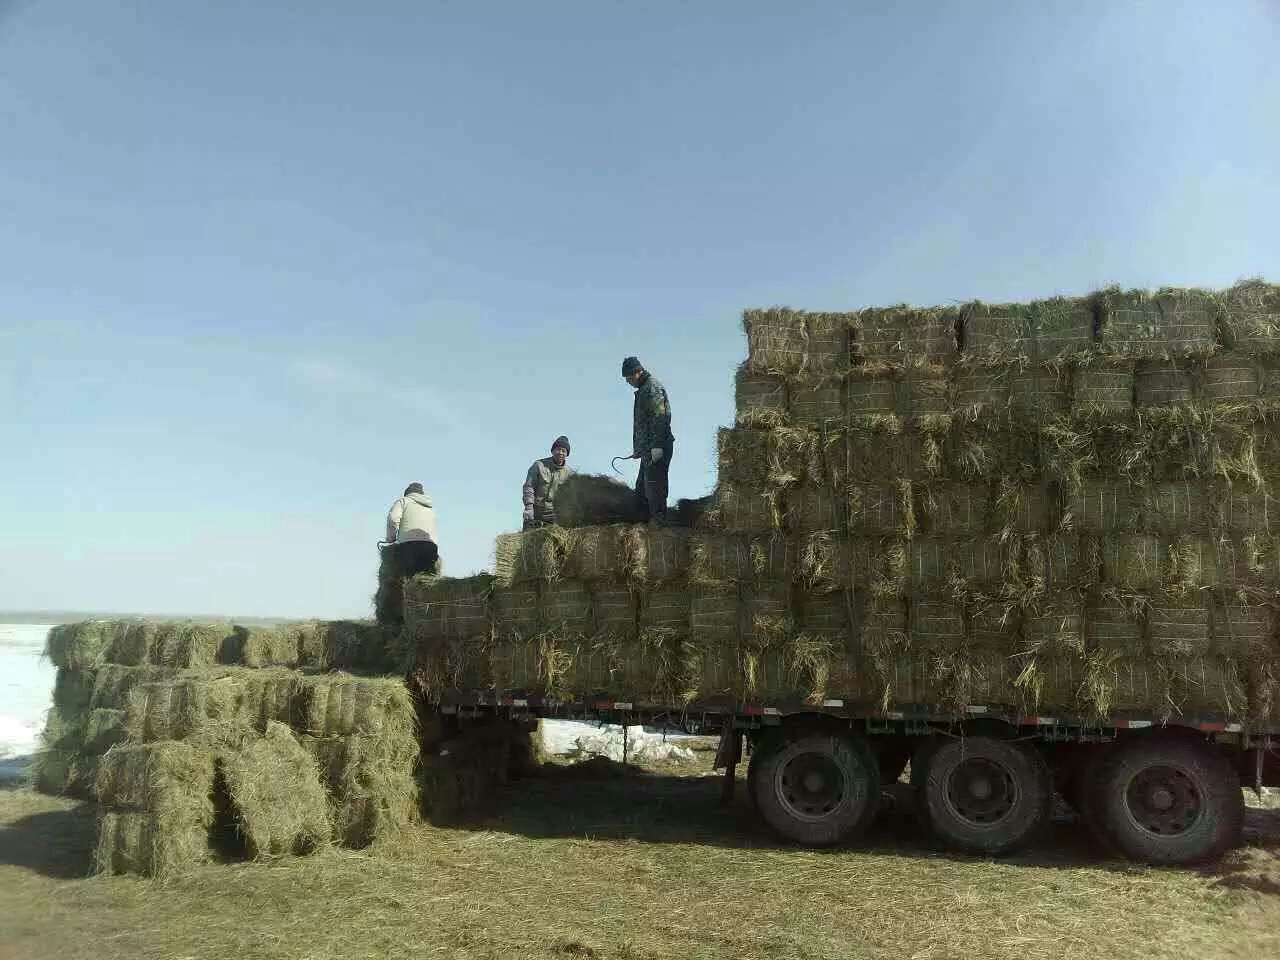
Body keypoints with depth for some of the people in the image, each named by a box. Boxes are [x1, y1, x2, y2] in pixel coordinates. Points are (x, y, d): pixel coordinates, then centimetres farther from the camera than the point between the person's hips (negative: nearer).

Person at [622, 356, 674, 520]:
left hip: (657, 449, -10)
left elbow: (660, 417, -19)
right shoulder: (642, 390, 23)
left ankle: (658, 520, -11)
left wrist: (657, 445, -25)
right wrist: (638, 448, 27)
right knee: (641, 488, 12)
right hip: (647, 450, 11)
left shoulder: (653, 387, -8)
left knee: (654, 487, -12)